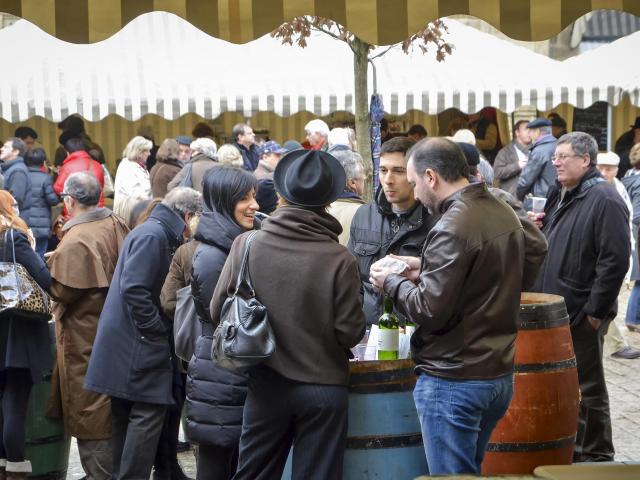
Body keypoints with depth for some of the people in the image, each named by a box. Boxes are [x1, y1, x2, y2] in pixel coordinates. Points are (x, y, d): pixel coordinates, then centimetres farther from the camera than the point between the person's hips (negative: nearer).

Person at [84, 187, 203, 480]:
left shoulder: (155, 233, 16)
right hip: (137, 344, -10)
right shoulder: (152, 235, -15)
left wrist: (159, 330, 12)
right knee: (149, 412, -8)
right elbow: (134, 289, -24)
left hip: (126, 343, 10)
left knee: (126, 416, 13)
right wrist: (158, 330, -17)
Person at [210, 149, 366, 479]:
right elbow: (351, 332, -12)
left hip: (267, 386, 2)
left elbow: (218, 312, -2)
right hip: (324, 388, -2)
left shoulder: (246, 245, -10)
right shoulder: (339, 259, -16)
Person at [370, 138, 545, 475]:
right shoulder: (504, 213, 8)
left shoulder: (452, 228, -20)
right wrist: (426, 270, 14)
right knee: (471, 469, 21)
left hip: (454, 380, -9)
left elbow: (430, 311, -20)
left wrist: (391, 282, -4)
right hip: (499, 372, 9)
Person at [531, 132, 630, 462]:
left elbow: (615, 260, -19)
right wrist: (539, 228, 5)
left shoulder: (604, 200, -15)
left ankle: (595, 457, 13)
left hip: (582, 314, -8)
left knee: (587, 388, 2)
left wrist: (595, 310, -18)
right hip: (554, 309, 8)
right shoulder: (560, 193, 12)